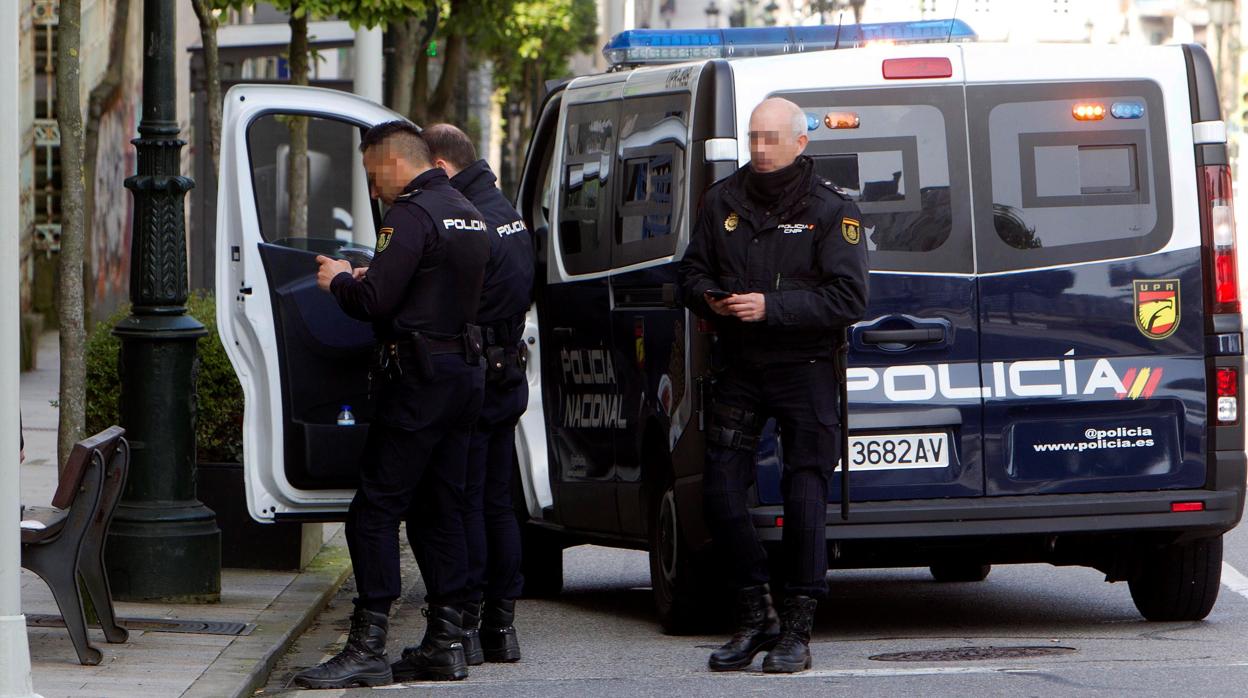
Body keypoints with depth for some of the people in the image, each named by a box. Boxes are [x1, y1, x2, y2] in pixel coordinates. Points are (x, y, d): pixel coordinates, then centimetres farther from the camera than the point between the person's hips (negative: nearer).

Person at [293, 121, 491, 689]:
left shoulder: (412, 214, -13)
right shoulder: (468, 215, 17)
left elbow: (374, 302, -19)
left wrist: (338, 280, 1)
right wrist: (365, 278, 18)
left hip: (419, 379, -9)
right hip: (466, 371, 9)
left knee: (376, 509, -8)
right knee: (439, 509, 13)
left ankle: (368, 646, -11)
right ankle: (446, 641, 13)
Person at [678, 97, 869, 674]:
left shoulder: (830, 210, -6)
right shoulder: (722, 200, 8)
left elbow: (847, 300, -13)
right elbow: (691, 271, 15)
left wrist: (771, 307, -21)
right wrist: (710, 298, -9)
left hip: (804, 371, -4)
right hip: (740, 369, 4)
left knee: (804, 497, -4)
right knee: (720, 495, 0)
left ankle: (797, 631, 3)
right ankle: (756, 618, 14)